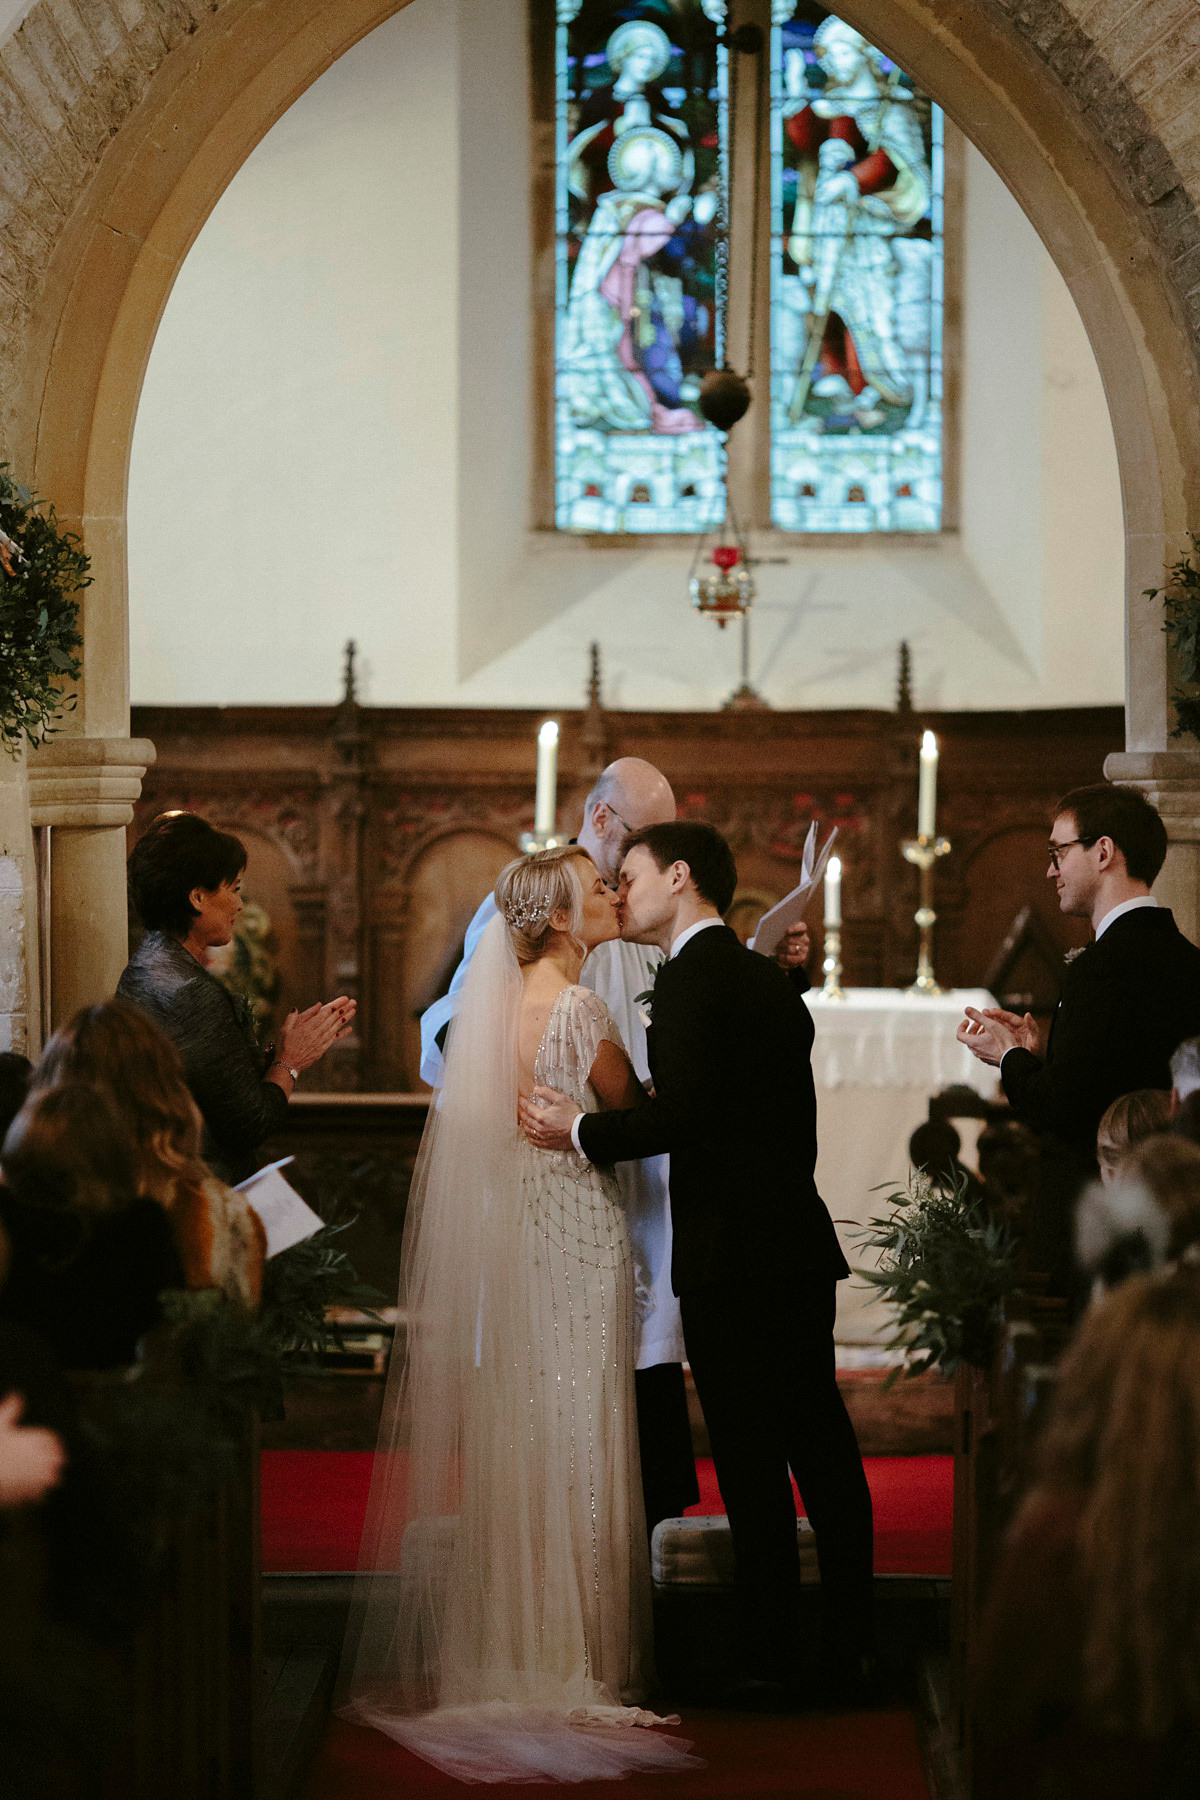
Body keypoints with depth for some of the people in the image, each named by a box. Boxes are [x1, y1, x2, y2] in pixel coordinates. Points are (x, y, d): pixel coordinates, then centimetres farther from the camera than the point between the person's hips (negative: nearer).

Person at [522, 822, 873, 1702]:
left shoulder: (692, 976, -11)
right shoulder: (770, 980, 17)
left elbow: (682, 1110, -21)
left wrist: (583, 1132, -7)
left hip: (733, 1258, -9)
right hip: (799, 1241, 9)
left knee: (751, 1460, -4)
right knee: (820, 1446, 11)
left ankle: (769, 1656, 0)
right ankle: (847, 1647, 17)